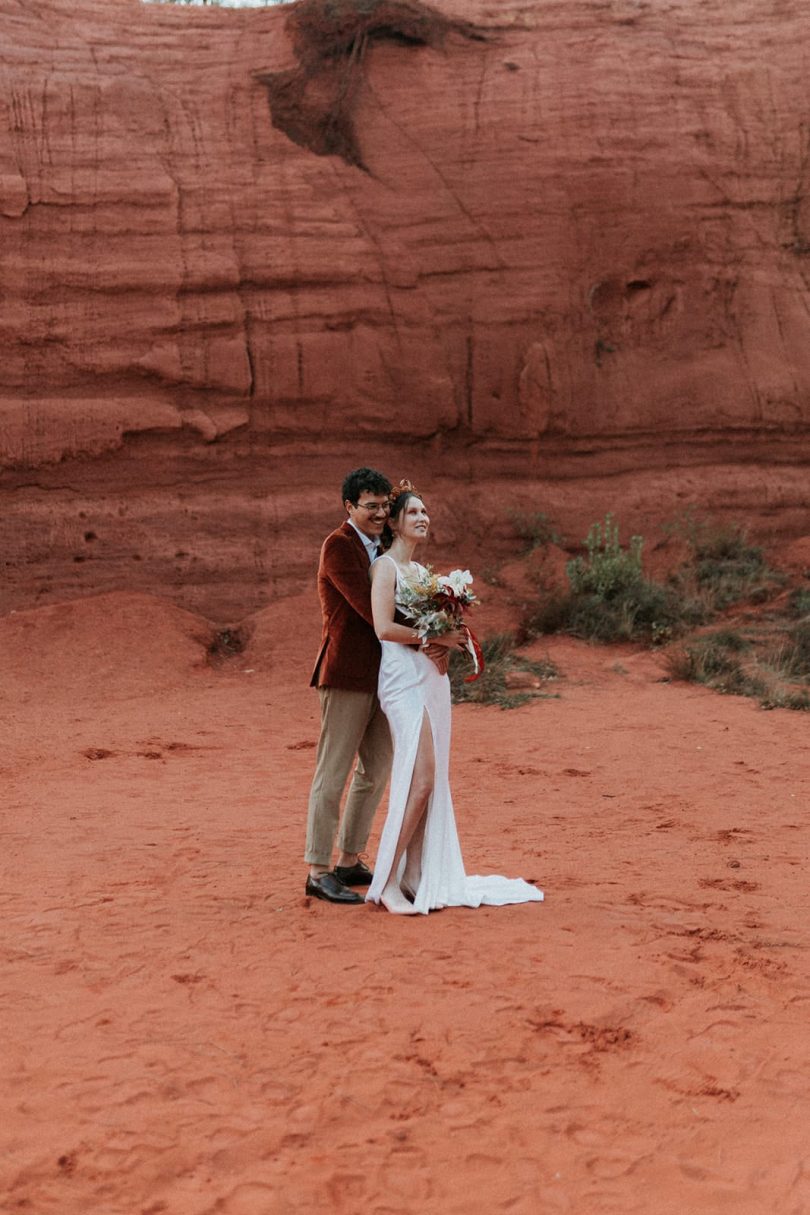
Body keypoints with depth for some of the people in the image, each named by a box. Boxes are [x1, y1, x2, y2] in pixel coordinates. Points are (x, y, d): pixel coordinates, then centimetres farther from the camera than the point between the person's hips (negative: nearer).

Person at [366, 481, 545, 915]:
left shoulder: (421, 569, 19)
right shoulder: (385, 566, -7)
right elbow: (384, 627, -18)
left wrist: (452, 633, 2)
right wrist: (436, 637, -14)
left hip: (432, 676, 9)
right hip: (404, 678, -9)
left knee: (432, 781, 8)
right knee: (420, 778, -15)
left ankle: (420, 877, 14)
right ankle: (386, 883, -9)